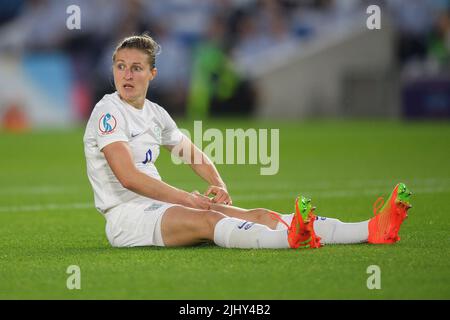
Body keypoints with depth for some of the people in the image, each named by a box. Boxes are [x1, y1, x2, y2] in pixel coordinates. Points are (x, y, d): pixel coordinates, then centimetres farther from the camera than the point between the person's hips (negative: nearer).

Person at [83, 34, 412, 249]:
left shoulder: (154, 113, 16)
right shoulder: (108, 111, -10)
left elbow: (192, 152, 29)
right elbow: (128, 176, -20)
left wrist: (219, 185, 9)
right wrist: (187, 199, -21)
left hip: (159, 206, 7)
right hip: (126, 216, -7)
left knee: (260, 215, -9)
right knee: (207, 220, -36)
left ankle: (372, 230, -23)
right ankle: (290, 238, -65)